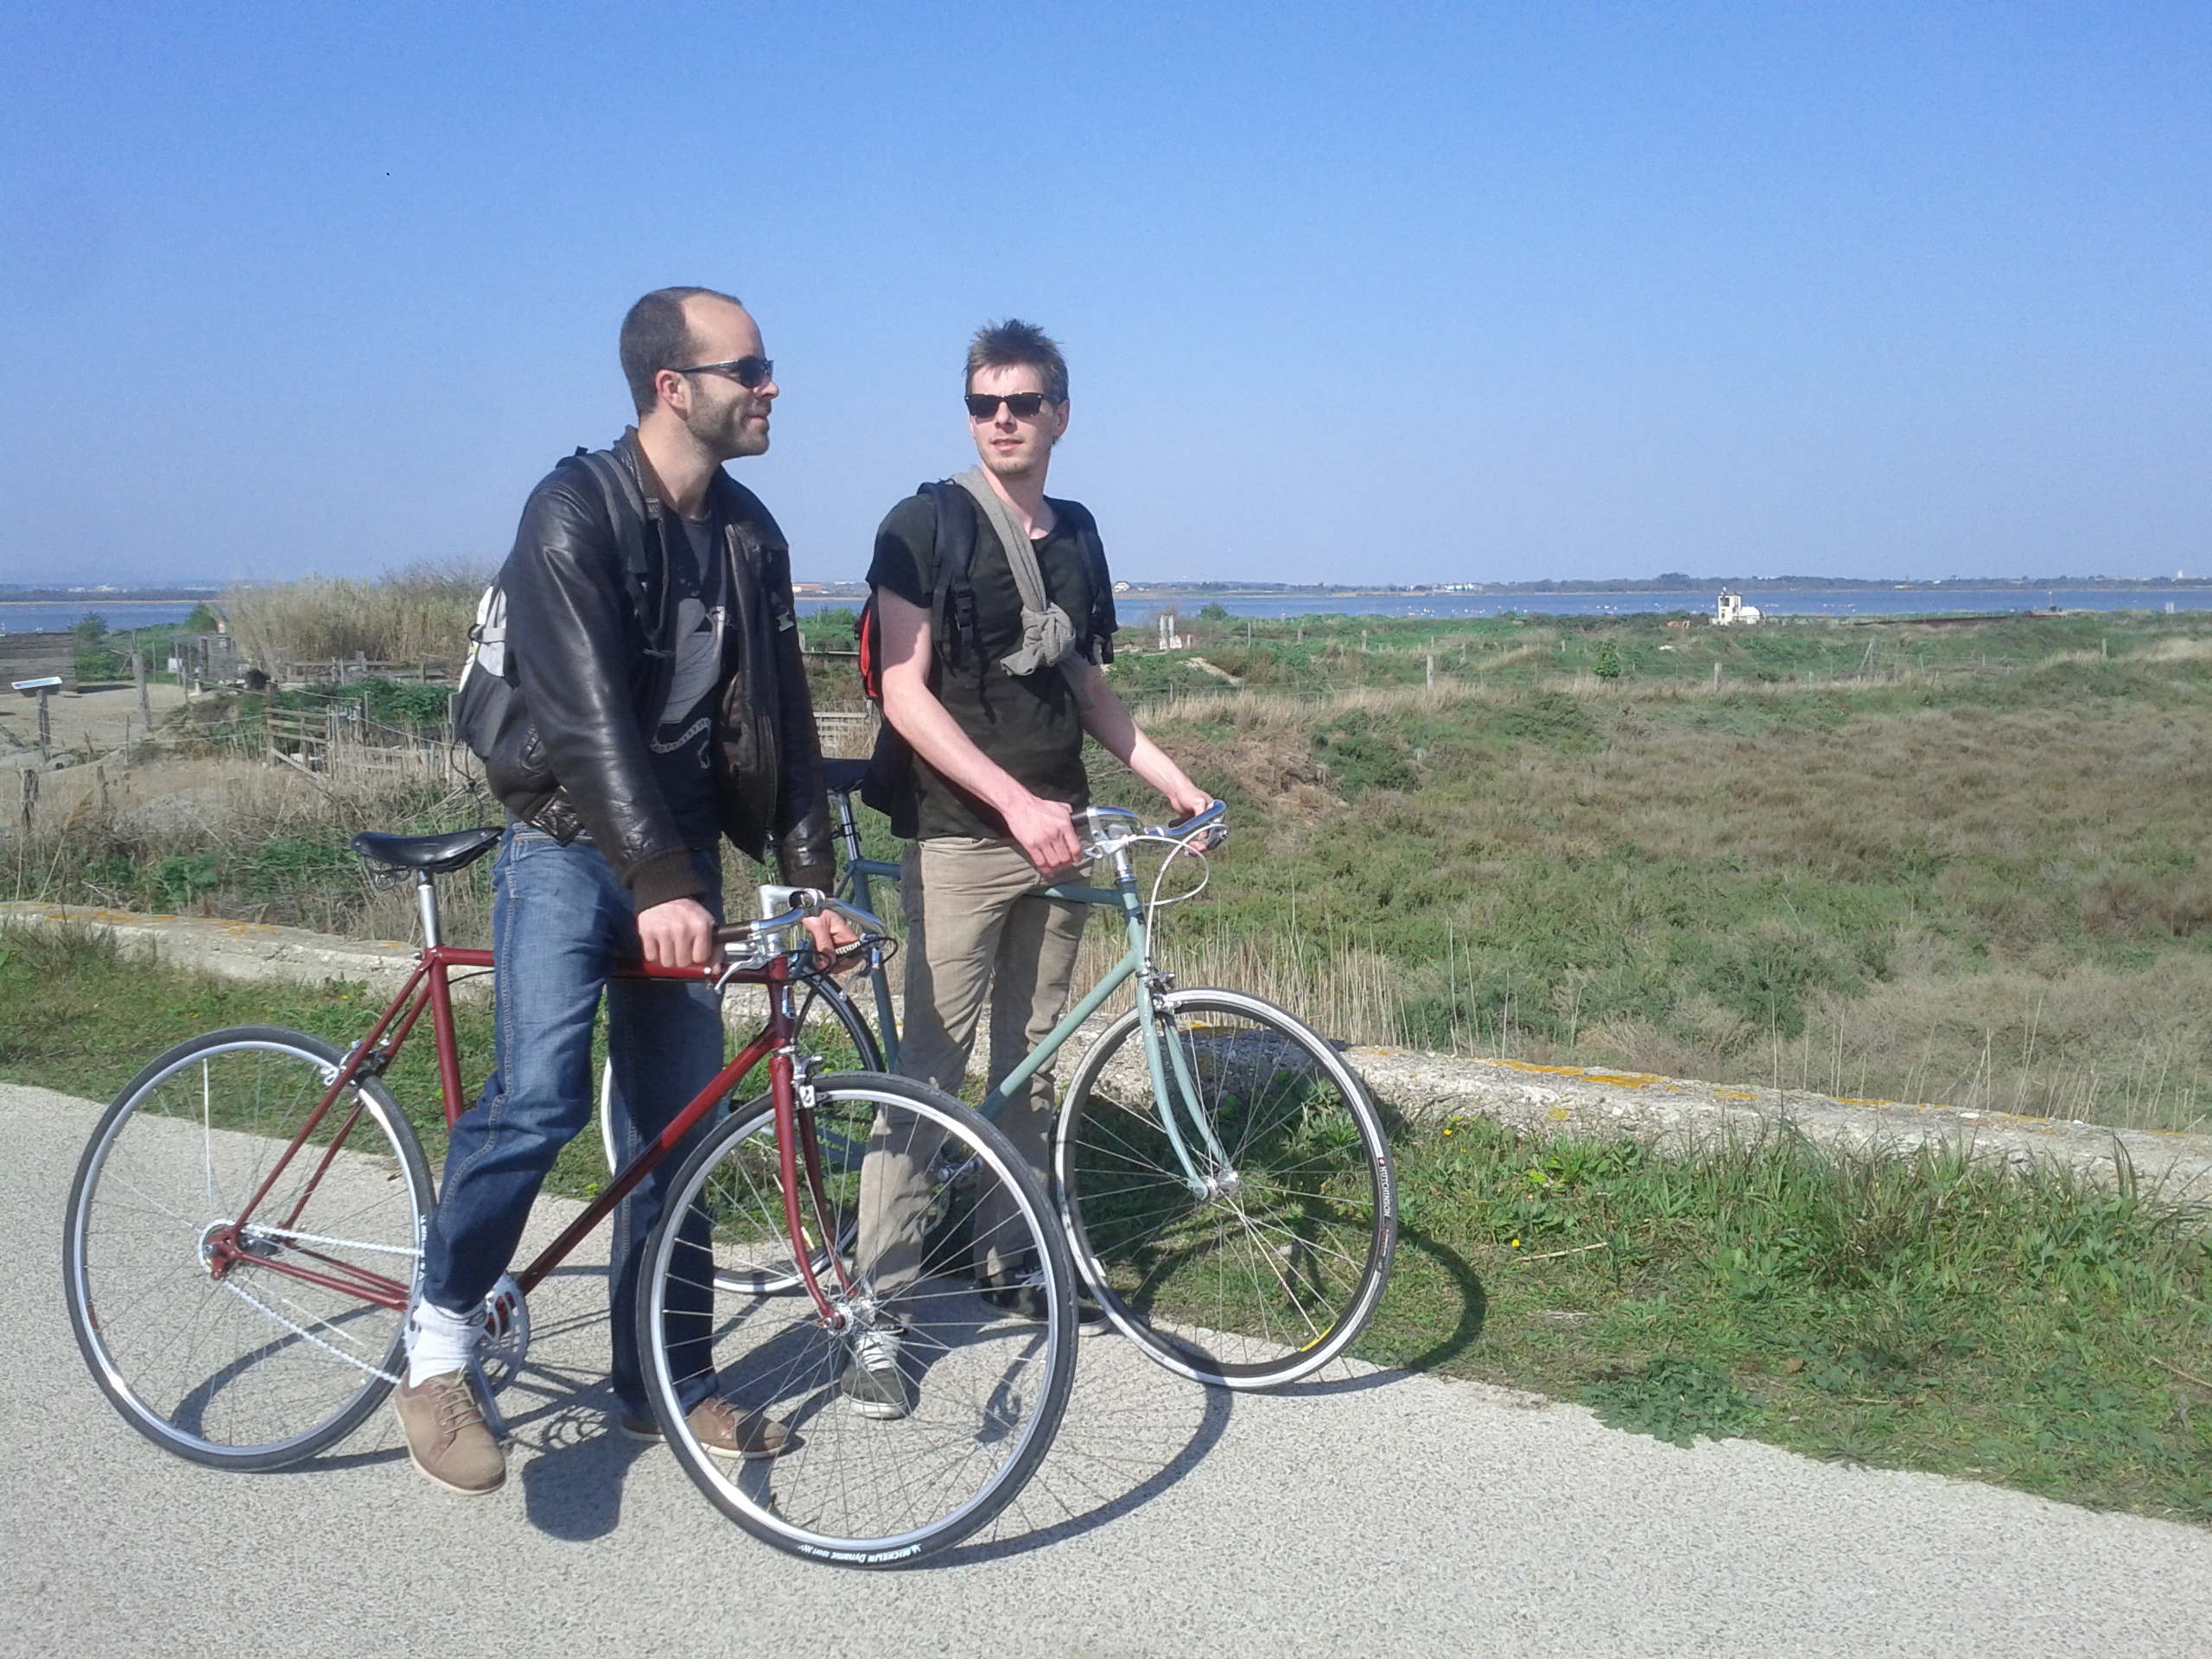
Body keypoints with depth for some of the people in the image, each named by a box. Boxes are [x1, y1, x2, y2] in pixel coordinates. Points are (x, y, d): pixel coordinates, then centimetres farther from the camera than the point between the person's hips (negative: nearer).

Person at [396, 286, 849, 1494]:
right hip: (571, 844, -6)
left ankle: (662, 1383, 21)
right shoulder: (574, 513, -14)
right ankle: (435, 1354, 1)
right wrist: (654, 885, -34)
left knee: (676, 1127, 8)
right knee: (539, 1101, -20)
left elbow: (782, 720, 6)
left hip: (683, 856, 6)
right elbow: (587, 715, -25)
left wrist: (810, 878, -1)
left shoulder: (749, 535, 6)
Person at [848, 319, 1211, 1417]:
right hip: (962, 834, -6)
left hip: (1055, 831, 6)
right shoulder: (925, 525, -6)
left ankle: (1009, 1261, 27)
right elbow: (904, 691, -14)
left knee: (1031, 1059, 12)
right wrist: (1013, 800, -22)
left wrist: (1168, 777, 11)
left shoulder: (1076, 535, 13)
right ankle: (877, 1314, 0)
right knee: (928, 1070, -7)